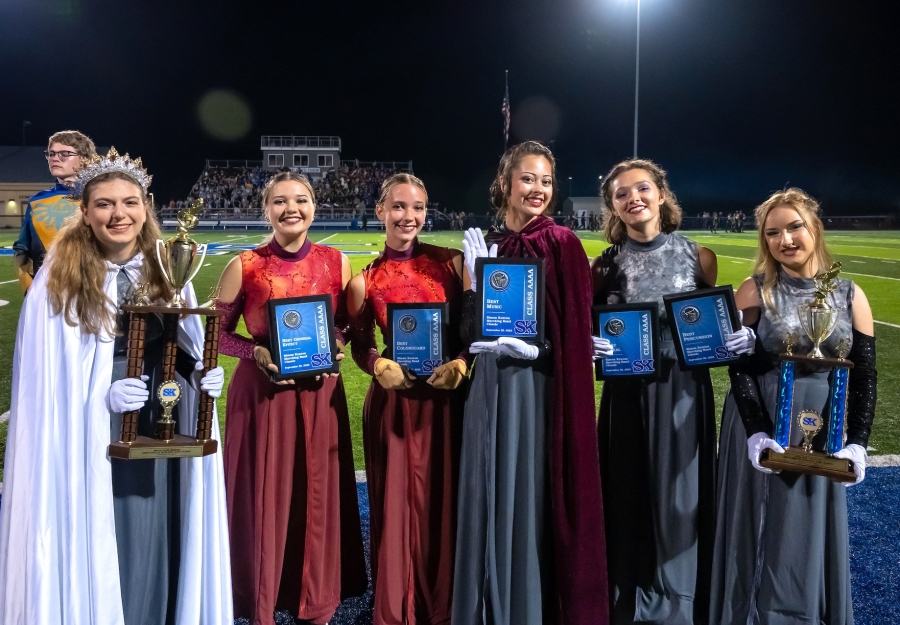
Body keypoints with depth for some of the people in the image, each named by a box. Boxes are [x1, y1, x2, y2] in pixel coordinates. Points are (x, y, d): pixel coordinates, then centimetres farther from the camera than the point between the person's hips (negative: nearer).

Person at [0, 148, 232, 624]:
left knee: (154, 540, 13)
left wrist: (201, 374, -8)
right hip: (88, 440, -3)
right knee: (97, 547, 5)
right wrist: (101, 397, -21)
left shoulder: (166, 271, 3)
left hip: (157, 432, 4)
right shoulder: (60, 279, -9)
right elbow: (44, 379, -6)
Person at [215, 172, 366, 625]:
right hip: (261, 393, -2)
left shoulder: (335, 263, 1)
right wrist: (257, 351, -16)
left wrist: (336, 345, -7)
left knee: (319, 494, 9)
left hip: (320, 393, 2)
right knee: (264, 497, 4)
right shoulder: (244, 266, -6)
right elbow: (217, 334, 1)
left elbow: (349, 323, 14)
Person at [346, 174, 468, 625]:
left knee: (446, 502, 8)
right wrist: (379, 366, -14)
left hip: (448, 397, 1)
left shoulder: (451, 262, 1)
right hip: (394, 403, 0)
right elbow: (360, 347, 6)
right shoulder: (365, 281, 0)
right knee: (397, 505, 6)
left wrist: (461, 363, -12)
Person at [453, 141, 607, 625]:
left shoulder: (562, 244, -4)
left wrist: (531, 347, -20)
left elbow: (575, 332, -7)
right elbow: (470, 328, 6)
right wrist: (476, 281, -9)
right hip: (493, 388, 4)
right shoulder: (484, 245, 8)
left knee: (536, 497, 2)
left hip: (541, 388, -4)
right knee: (491, 496, 11)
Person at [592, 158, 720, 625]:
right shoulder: (604, 265, 1)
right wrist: (589, 347, -15)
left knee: (680, 495, 6)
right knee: (632, 497, 6)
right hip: (628, 397, 0)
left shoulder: (698, 255, 1)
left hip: (685, 393, 0)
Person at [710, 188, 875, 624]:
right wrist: (756, 433, -18)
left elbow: (865, 375, 2)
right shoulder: (754, 291, -5)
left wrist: (857, 442, -7)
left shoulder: (850, 295, 0)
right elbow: (739, 367, -8)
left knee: (813, 535, 11)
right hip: (761, 429, -1)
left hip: (823, 435, 2)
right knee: (762, 532, 8)